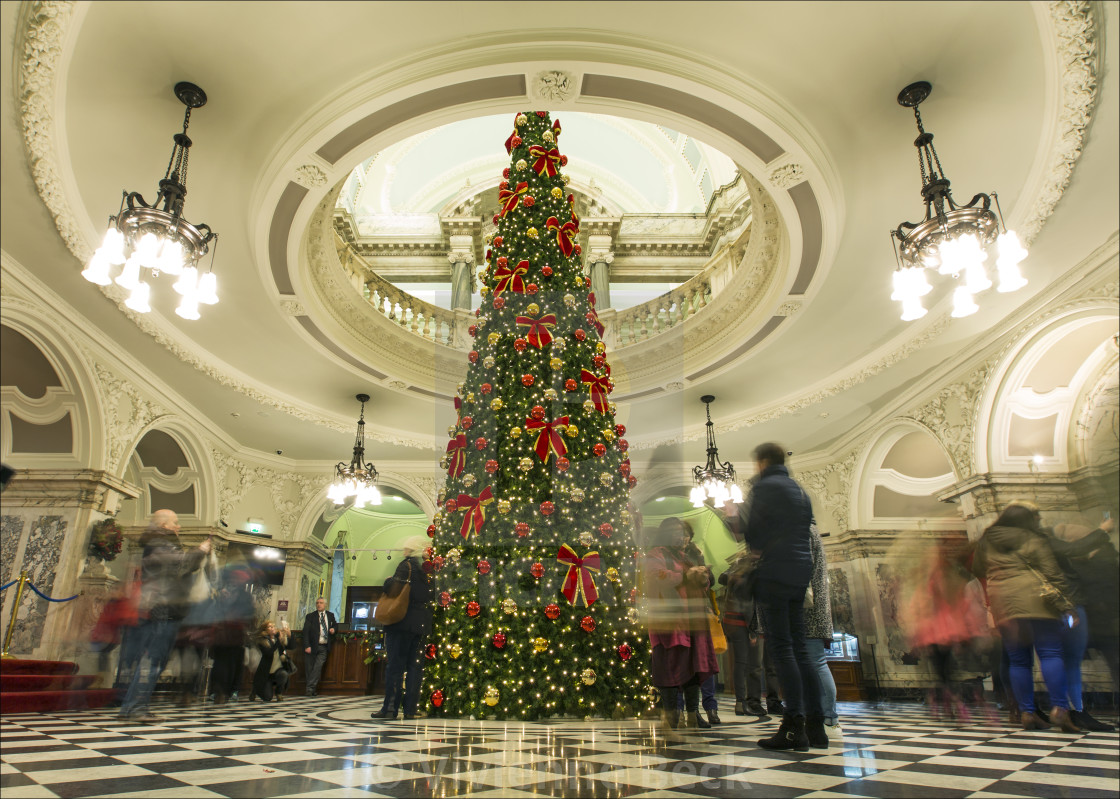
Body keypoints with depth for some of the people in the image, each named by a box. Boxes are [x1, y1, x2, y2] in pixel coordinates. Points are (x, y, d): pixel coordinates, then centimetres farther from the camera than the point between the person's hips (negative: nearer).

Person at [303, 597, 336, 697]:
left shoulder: (330, 615, 13)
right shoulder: (310, 616, 2)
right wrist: (307, 646, -15)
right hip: (312, 646, -1)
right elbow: (306, 632, -4)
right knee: (310, 669, 1)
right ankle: (312, 690, 13)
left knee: (318, 666, -15)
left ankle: (310, 688, -9)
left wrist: (333, 629, 3)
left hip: (324, 647, 1)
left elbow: (334, 625, 29)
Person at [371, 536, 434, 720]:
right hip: (422, 624, 5)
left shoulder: (407, 565, -7)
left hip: (403, 622, -5)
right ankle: (410, 709, 8)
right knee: (415, 666, 7)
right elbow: (431, 596, 16)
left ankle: (390, 708, -1)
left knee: (395, 665, -1)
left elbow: (394, 588, -18)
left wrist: (388, 581, 0)